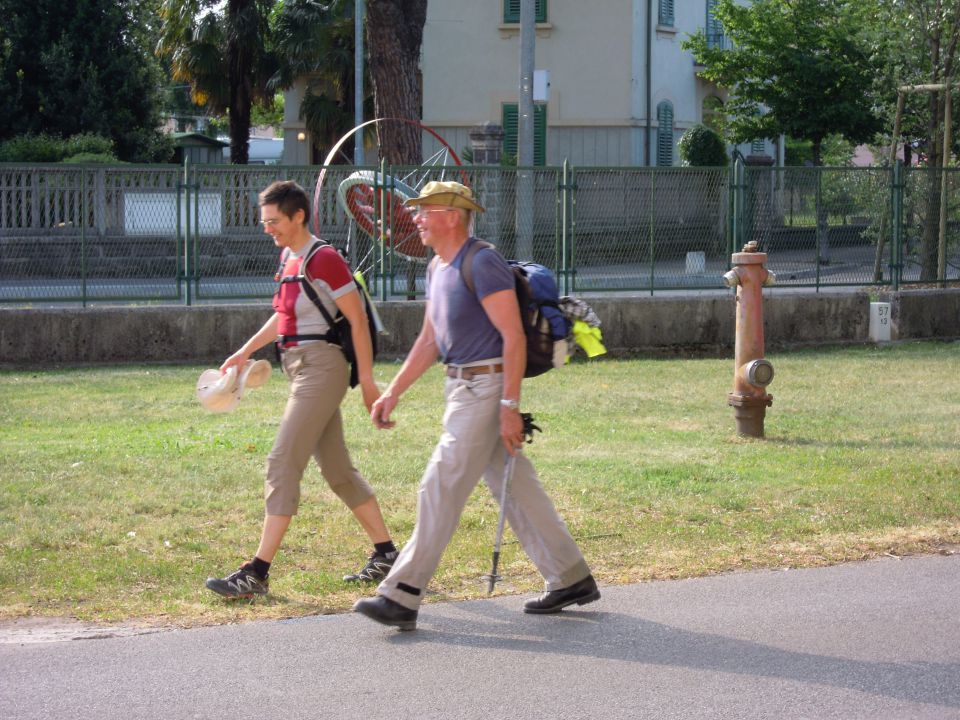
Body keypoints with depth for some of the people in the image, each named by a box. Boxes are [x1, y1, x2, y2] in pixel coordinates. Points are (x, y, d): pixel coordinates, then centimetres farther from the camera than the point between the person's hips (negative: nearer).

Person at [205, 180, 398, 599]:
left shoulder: (324, 260, -14)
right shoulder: (288, 257, 13)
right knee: (337, 469, 14)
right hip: (301, 370, 10)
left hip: (321, 368, -10)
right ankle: (386, 554, 23)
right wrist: (245, 352, 20)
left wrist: (367, 381, -13)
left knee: (282, 464, -12)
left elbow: (357, 320, -13)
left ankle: (257, 574, -12)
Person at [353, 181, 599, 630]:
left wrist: (509, 406, -23)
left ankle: (402, 598, -10)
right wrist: (393, 392, 15)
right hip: (463, 387, 10)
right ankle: (571, 580, 19)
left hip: (487, 387, -10)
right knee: (516, 489, 12)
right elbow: (429, 341, 21)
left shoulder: (483, 264, -15)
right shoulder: (437, 269, 15)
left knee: (441, 488, -10)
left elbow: (513, 336, -19)